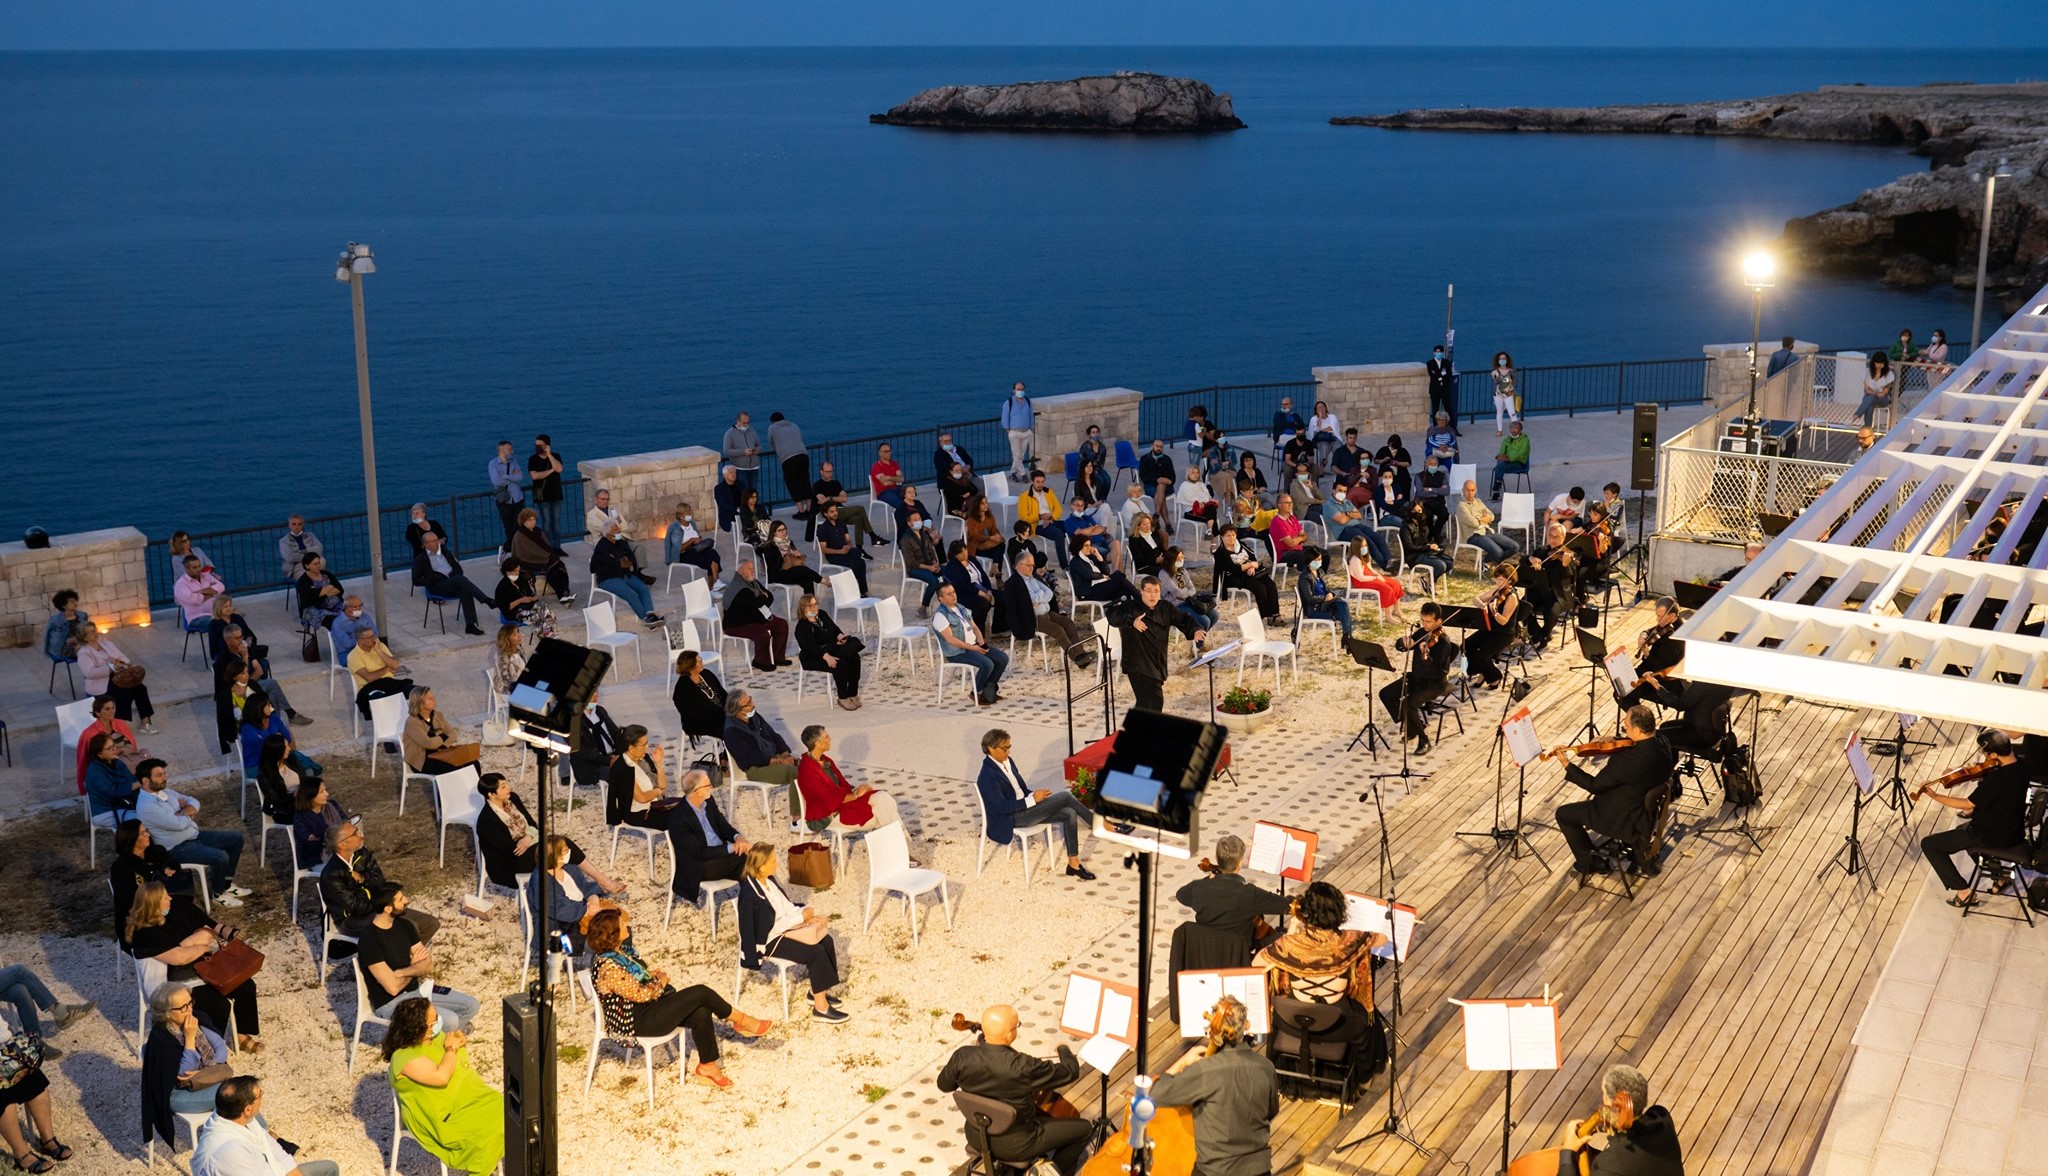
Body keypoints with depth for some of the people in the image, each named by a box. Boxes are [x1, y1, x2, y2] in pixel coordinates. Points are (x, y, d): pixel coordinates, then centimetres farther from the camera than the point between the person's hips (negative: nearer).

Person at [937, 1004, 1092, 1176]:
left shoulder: (962, 1057, -20)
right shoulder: (1024, 1067, -34)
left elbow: (944, 1085, 2)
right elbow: (1071, 1072, -19)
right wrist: (1064, 1049, 4)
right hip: (1016, 1146, -6)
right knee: (1084, 1128, 11)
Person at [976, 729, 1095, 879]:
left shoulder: (1007, 761, 8)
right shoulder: (987, 775, -19)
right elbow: (1003, 806, -21)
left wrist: (1035, 795, -4)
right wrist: (1033, 799, -21)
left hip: (1024, 807, 9)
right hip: (1012, 818, -9)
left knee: (1069, 813, -11)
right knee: (1066, 797, -17)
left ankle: (1074, 864, -6)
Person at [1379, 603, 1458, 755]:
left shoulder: (1443, 641, -22)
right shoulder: (1422, 632, 1)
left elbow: (1436, 672, -27)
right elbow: (1398, 646, 6)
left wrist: (1425, 655, -45)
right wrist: (1404, 642, -18)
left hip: (1435, 683, -8)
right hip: (1416, 676, 8)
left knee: (1408, 702, -30)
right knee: (1385, 694, -3)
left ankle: (1423, 739, -12)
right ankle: (1410, 725, 12)